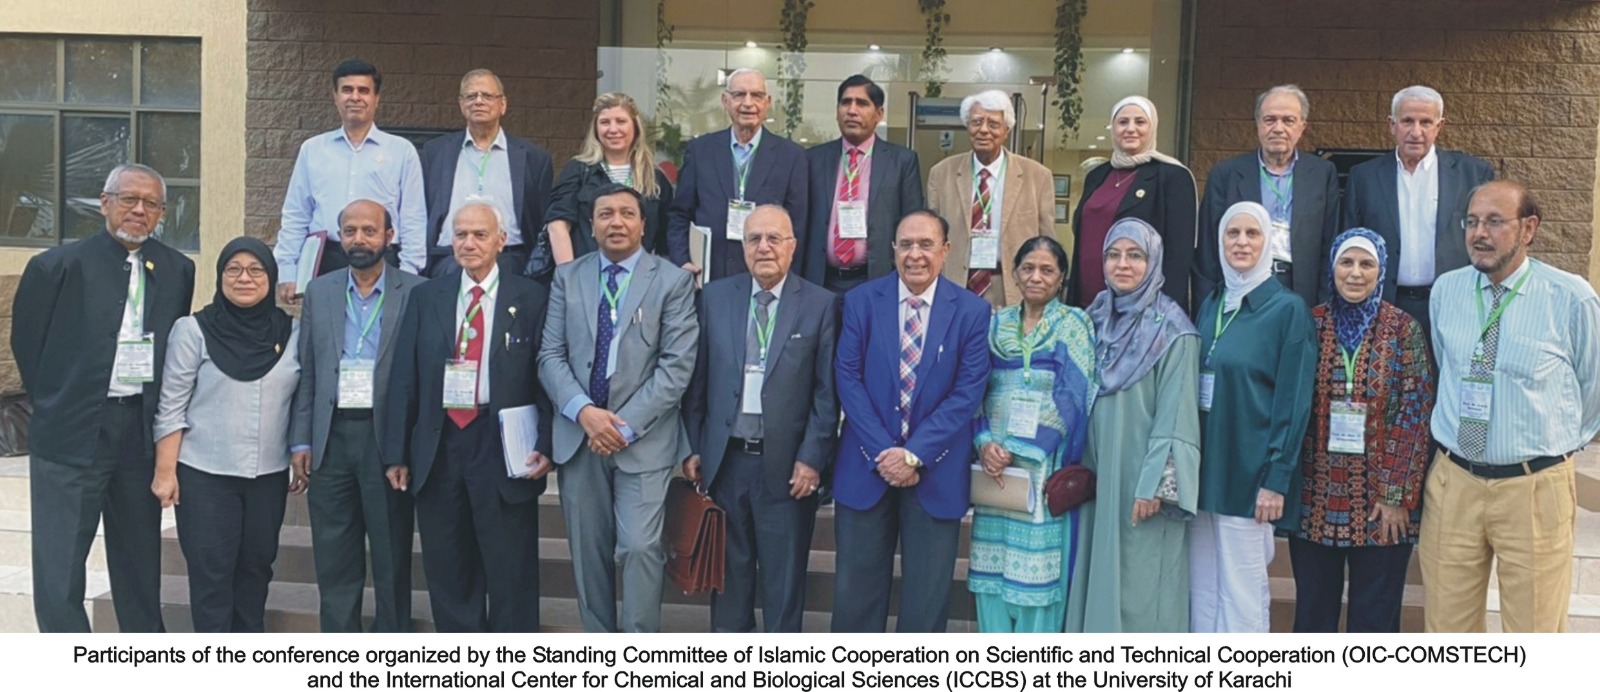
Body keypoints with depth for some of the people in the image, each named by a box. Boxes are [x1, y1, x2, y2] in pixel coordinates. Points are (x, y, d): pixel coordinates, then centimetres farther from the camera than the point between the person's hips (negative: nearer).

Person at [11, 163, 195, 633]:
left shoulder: (177, 270, 5)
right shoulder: (60, 265, -5)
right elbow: (26, 339, 2)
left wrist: (158, 408, 6)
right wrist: (58, 402, 5)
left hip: (142, 431, 3)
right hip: (73, 434, -3)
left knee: (140, 556, 15)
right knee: (60, 563, -1)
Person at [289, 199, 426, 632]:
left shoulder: (415, 292, -1)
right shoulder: (319, 292, 11)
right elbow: (306, 373, 11)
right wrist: (301, 441, 5)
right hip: (331, 438, 3)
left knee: (392, 558, 5)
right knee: (334, 560, 8)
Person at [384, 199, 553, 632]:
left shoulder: (530, 298, 2)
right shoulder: (426, 297, 10)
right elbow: (405, 379, 7)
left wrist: (545, 446, -10)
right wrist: (397, 453, 3)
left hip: (503, 448, -3)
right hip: (438, 448, 3)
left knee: (511, 571, 3)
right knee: (447, 570, 11)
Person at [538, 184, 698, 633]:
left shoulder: (673, 281, 0)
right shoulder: (567, 277, 9)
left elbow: (676, 366, -7)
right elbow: (551, 355, 3)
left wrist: (627, 426, -13)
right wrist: (584, 411, -13)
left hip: (644, 439, -3)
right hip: (578, 436, 3)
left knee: (640, 547, -10)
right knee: (588, 551, 9)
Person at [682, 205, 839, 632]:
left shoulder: (821, 304, -3)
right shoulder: (715, 296, 5)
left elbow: (827, 391, -4)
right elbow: (697, 379, 7)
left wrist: (812, 458, -9)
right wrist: (693, 447, 3)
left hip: (787, 464, -2)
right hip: (724, 459, 3)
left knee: (784, 576, 8)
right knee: (729, 569, 14)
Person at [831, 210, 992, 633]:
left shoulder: (972, 311, -1)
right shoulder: (861, 301, 1)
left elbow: (968, 392, -7)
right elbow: (848, 379, -3)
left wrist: (915, 454, -15)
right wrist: (882, 452, -13)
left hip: (937, 472, 0)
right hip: (866, 467, 1)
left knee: (928, 594, 8)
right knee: (856, 587, 9)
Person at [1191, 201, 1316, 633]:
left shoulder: (1288, 309, -6)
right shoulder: (1211, 306, 12)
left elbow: (1293, 402, -9)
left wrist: (1276, 480, -13)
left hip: (1248, 472, -6)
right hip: (1202, 468, 6)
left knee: (1242, 592, 1)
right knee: (1201, 589, 10)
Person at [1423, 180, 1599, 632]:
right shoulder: (1445, 291, 2)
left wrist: (1562, 444, 14)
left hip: (1535, 488, -3)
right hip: (1453, 481, 3)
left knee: (1535, 627, 10)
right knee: (1447, 627, 10)